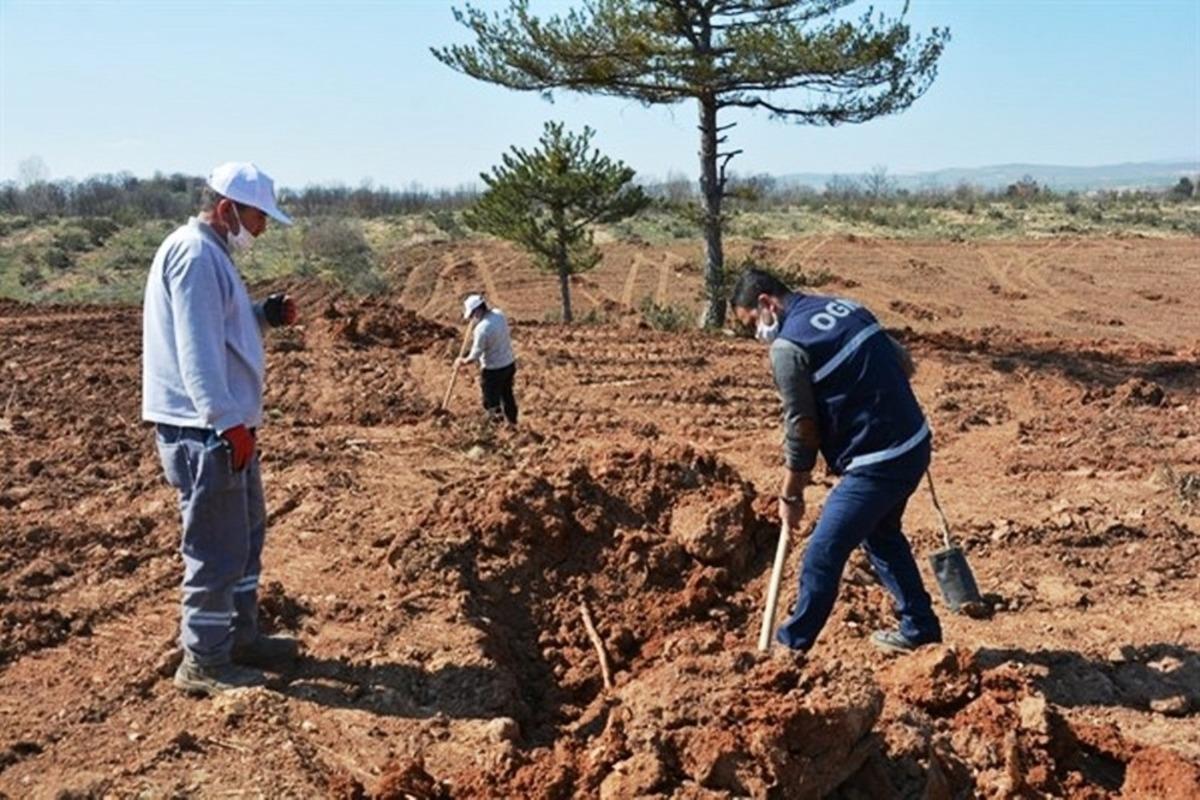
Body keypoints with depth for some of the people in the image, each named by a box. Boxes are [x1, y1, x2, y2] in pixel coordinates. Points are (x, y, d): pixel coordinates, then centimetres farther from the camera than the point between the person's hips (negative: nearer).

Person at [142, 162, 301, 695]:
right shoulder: (194, 254, -15)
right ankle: (203, 663, 10)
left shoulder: (211, 253, 17)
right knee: (217, 550, -2)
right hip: (206, 432, -11)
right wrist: (229, 422, -26)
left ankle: (241, 638, 33)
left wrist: (265, 316, 7)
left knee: (246, 536, 20)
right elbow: (196, 350, -23)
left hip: (225, 428, 11)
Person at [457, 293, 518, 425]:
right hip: (510, 364, 8)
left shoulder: (482, 329, -28)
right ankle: (512, 422, 39)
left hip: (493, 370, -8)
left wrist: (463, 362, 0)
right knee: (507, 394, 25)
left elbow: (474, 356, -21)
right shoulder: (499, 314, -6)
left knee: (491, 401, 12)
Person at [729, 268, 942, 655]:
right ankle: (920, 627, 38)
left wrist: (790, 495, 3)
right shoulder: (845, 307, 11)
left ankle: (790, 646, 13)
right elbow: (903, 361, 17)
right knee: (881, 535, 27)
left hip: (876, 463, -9)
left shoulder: (788, 345, -13)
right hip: (914, 445, 9)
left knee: (822, 555, 1)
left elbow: (801, 429, -8)